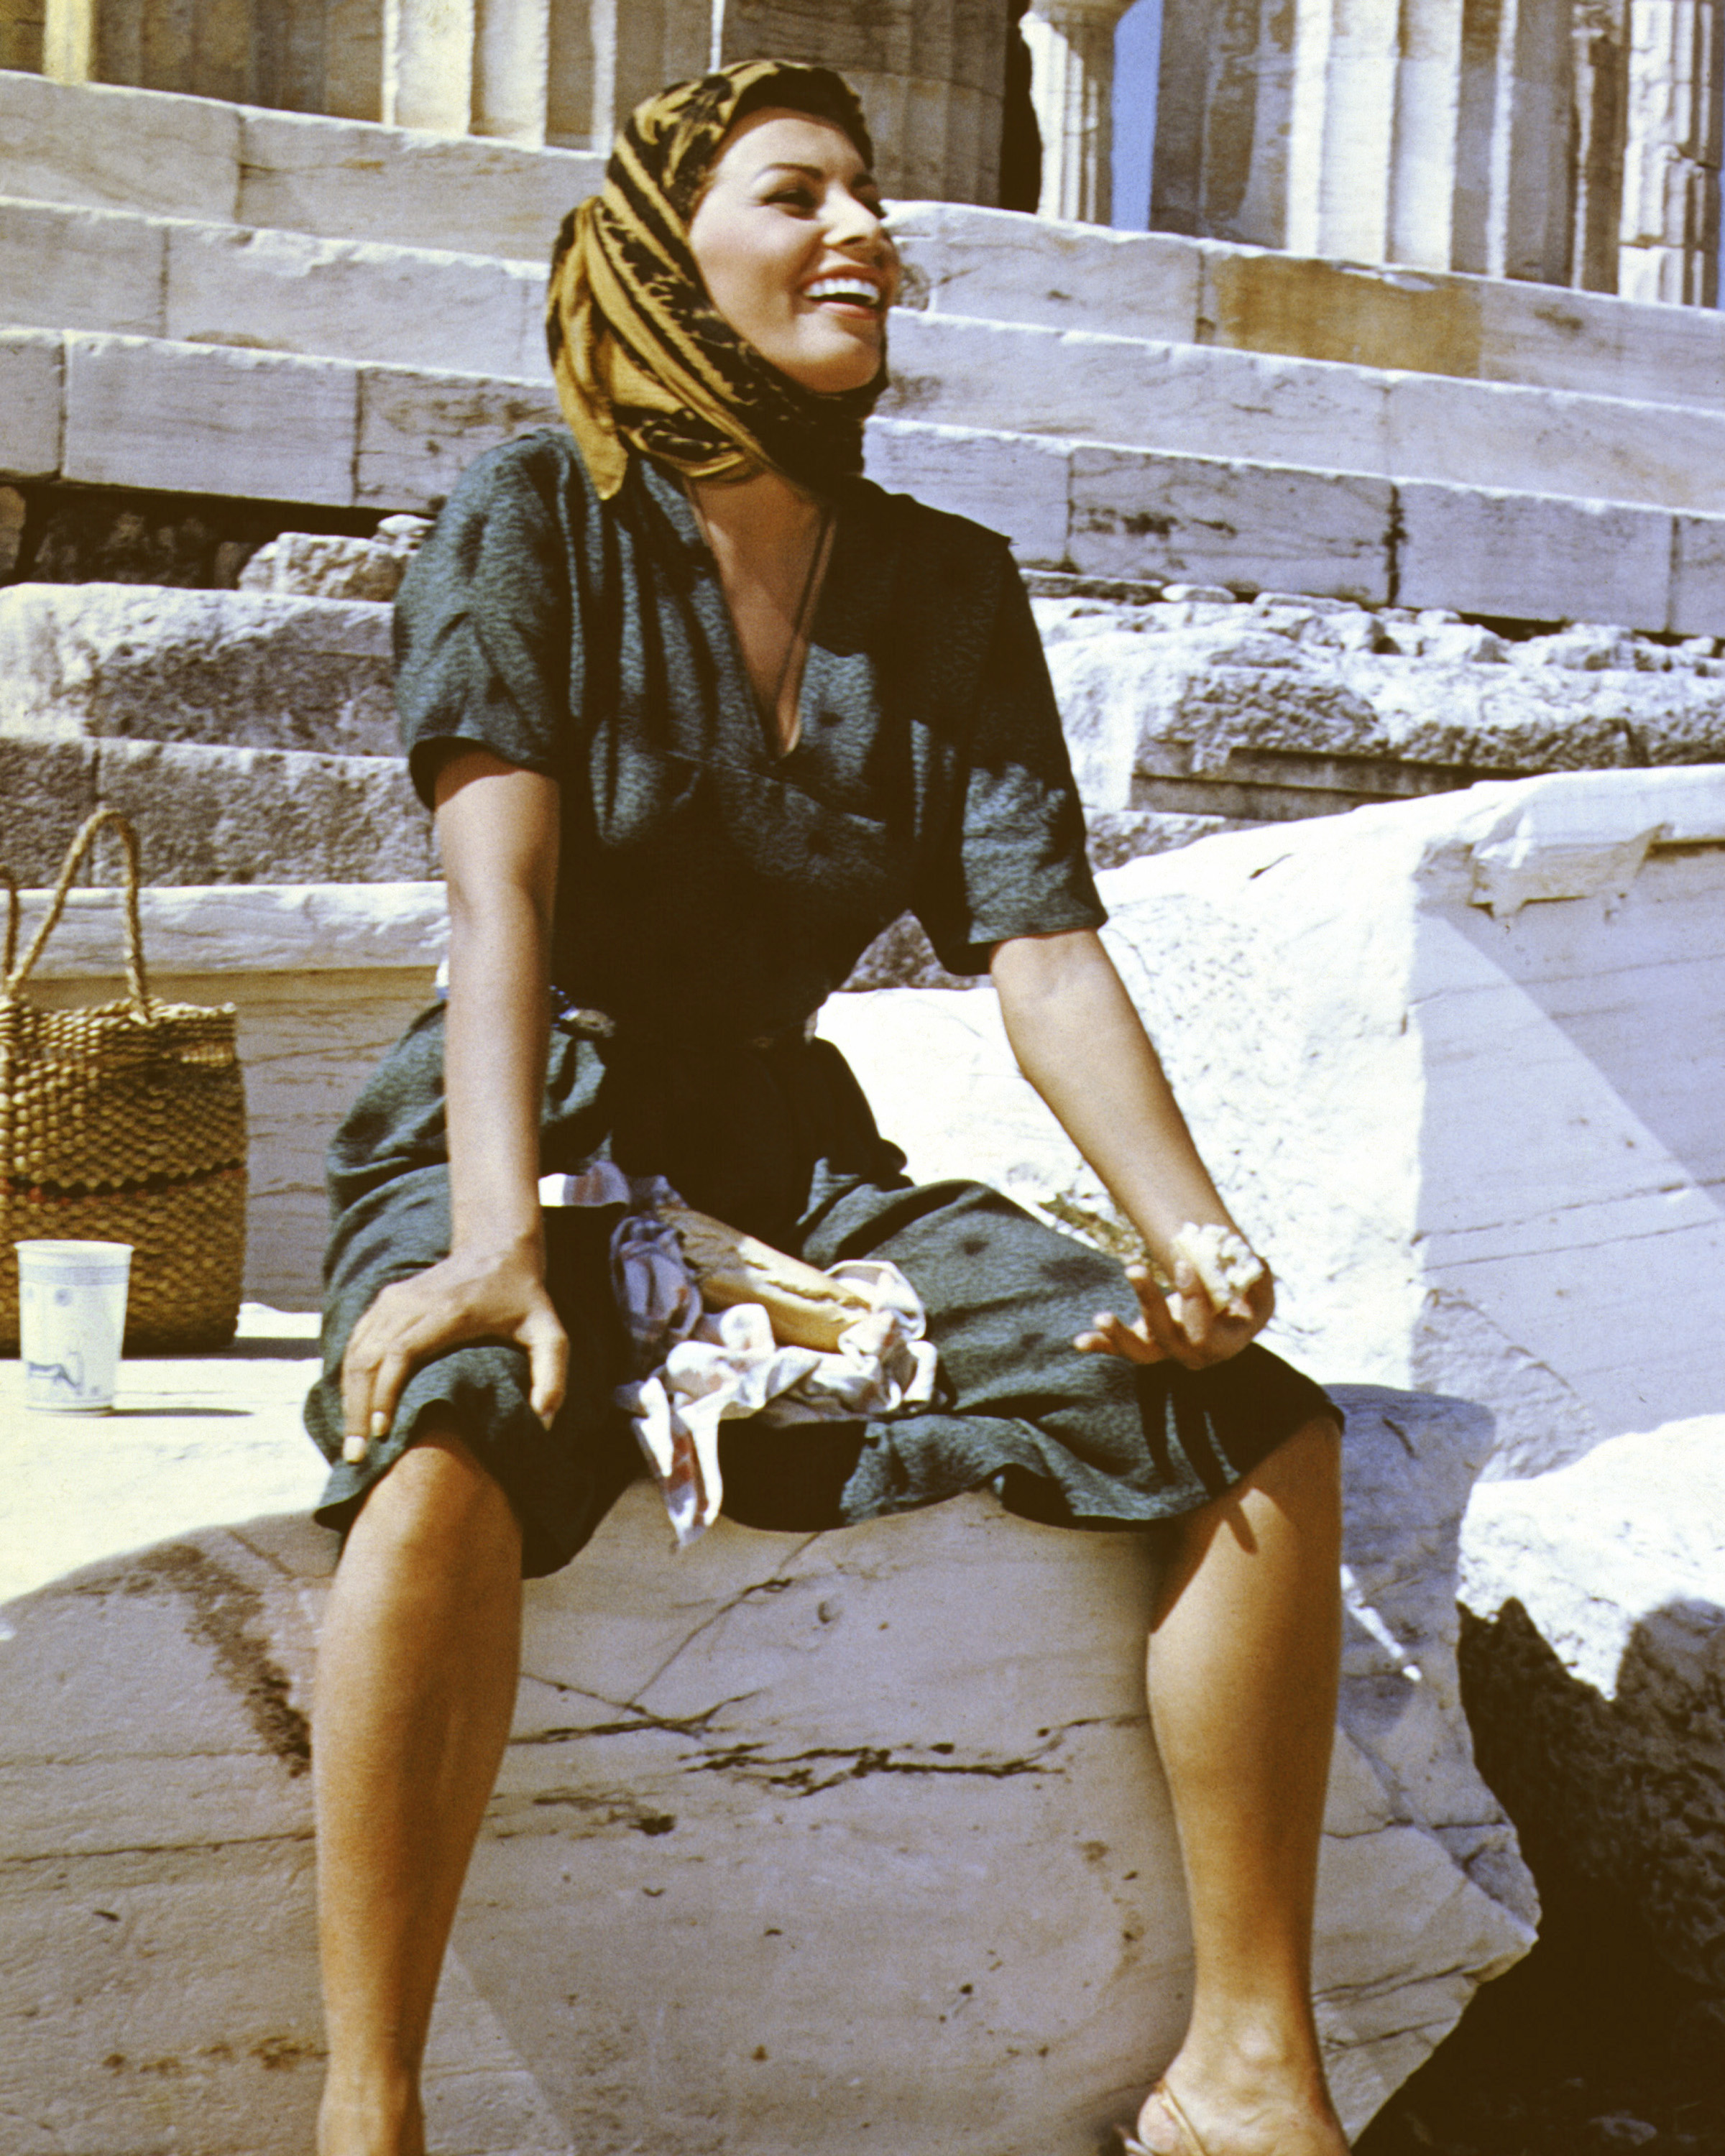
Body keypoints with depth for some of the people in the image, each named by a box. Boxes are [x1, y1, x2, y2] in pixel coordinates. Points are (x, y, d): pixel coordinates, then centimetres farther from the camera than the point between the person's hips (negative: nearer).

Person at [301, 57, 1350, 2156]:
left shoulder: (947, 589, 6)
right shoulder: (537, 519, -5)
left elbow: (1042, 945, -3)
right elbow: (504, 889, -19)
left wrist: (1193, 1230, -20)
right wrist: (497, 1236, -35)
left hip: (791, 1155, 5)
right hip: (524, 1141, -4)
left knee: (1271, 1430, -14)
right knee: (451, 1457, -40)